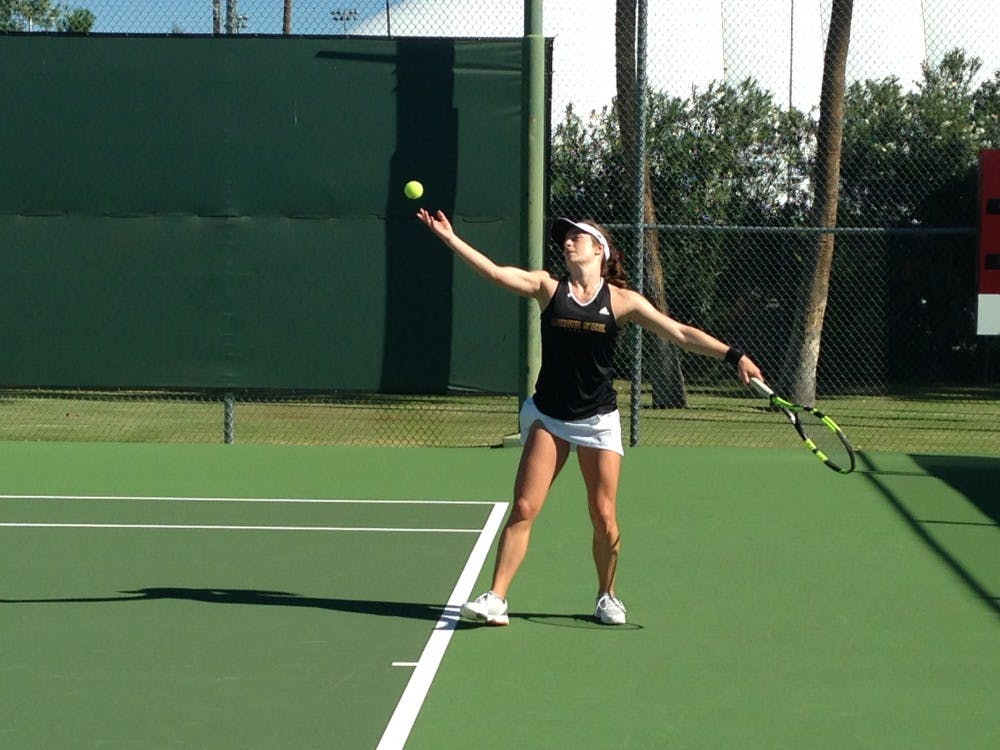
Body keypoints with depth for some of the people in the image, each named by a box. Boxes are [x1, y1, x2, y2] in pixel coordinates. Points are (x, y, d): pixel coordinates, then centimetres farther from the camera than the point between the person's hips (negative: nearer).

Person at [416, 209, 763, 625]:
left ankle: (607, 597, 22)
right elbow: (495, 272, -12)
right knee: (524, 509, -6)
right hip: (547, 417, 1)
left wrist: (734, 357, -11)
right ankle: (495, 599, -3)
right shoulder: (548, 287, 0)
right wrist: (449, 238, -22)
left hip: (598, 421, 0)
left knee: (603, 516, 0)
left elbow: (681, 334, -2)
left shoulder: (622, 301, -2)